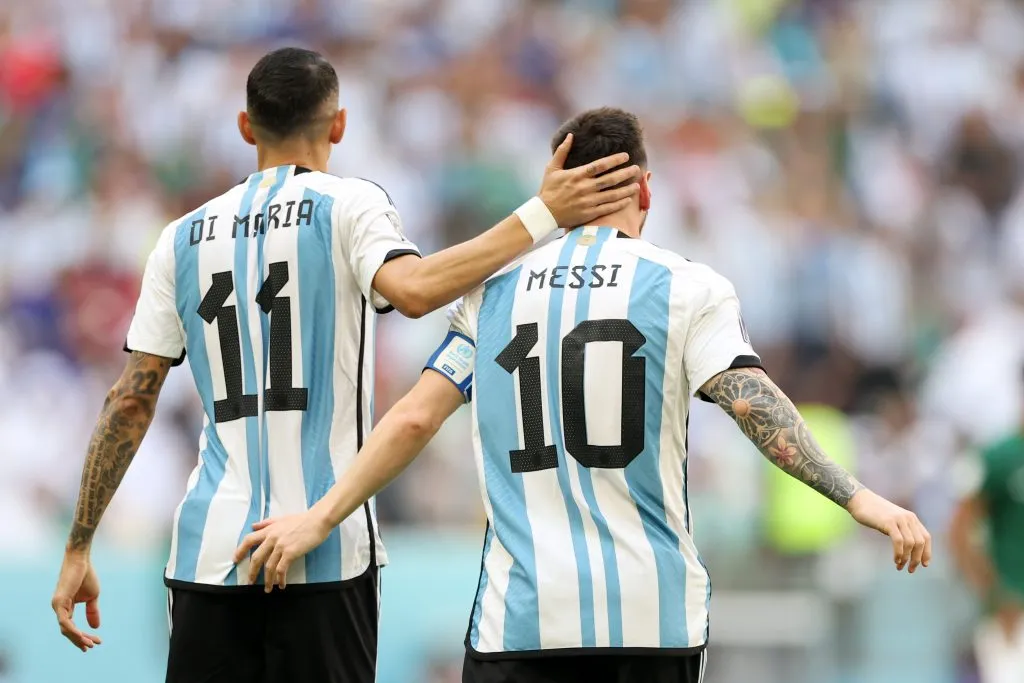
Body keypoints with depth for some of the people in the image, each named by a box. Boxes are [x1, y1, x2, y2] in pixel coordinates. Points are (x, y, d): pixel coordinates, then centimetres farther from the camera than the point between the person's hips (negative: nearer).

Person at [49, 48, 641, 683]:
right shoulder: (350, 205, 0)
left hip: (209, 552, 3)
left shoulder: (183, 238, 12)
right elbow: (414, 289, -22)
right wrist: (541, 215, -19)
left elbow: (131, 401, 10)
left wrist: (79, 549, 13)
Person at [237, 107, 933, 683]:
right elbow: (754, 404, -12)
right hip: (654, 609, -1)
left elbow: (414, 419, 5)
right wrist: (859, 498, -14)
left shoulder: (495, 290, 9)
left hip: (522, 611, 1)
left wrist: (319, 519, 11)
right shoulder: (687, 287, 1)